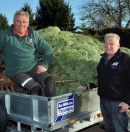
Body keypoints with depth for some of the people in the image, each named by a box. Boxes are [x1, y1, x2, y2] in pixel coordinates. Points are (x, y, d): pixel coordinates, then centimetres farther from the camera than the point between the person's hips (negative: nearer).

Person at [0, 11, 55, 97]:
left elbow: (47, 49, 10)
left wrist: (45, 65, -4)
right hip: (16, 72, -3)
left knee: (50, 82, -22)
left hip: (34, 67, 3)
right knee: (36, 88, -26)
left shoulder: (33, 35, 8)